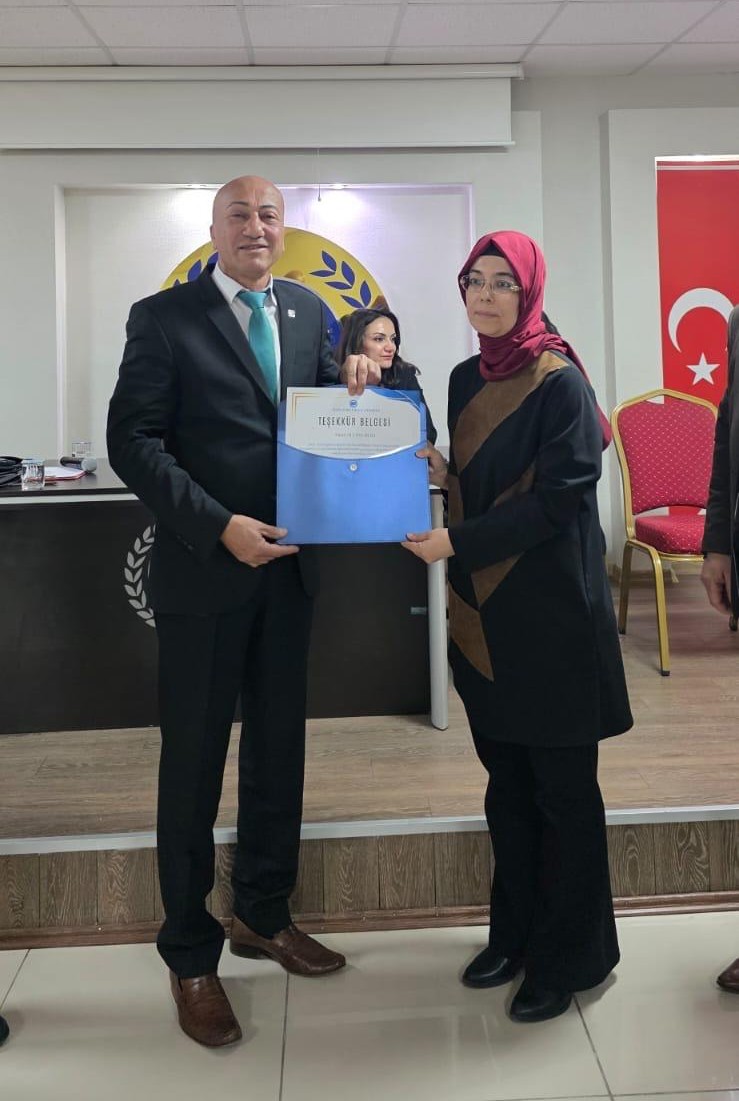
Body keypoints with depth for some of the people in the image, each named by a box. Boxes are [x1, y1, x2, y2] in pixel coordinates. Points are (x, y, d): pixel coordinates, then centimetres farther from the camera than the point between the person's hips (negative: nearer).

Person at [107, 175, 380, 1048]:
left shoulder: (306, 312, 9)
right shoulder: (164, 317, -6)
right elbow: (131, 443, -11)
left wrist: (356, 375, -5)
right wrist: (221, 527, -20)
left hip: (288, 566, 5)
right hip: (205, 570, -5)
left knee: (279, 751, 15)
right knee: (194, 763, 5)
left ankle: (263, 916, 35)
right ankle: (190, 953, 22)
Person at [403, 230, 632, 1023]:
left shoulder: (559, 382, -11)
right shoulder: (466, 378, 10)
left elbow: (558, 498, -17)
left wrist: (455, 542, -20)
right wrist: (440, 473, -3)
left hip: (551, 612, -7)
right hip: (484, 610, 7)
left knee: (562, 788, 5)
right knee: (506, 781, 16)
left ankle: (571, 956, 22)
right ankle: (515, 932, 32)